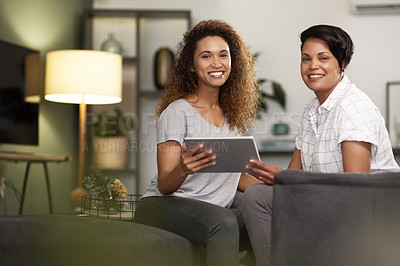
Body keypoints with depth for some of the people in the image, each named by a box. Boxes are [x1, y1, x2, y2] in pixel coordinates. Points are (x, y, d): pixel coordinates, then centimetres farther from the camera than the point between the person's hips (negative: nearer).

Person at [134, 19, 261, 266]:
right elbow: (164, 185, -11)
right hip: (164, 205, -6)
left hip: (216, 206, 6)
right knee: (224, 223, -35)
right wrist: (183, 170, -33)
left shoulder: (233, 112, 13)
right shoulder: (177, 112, -7)